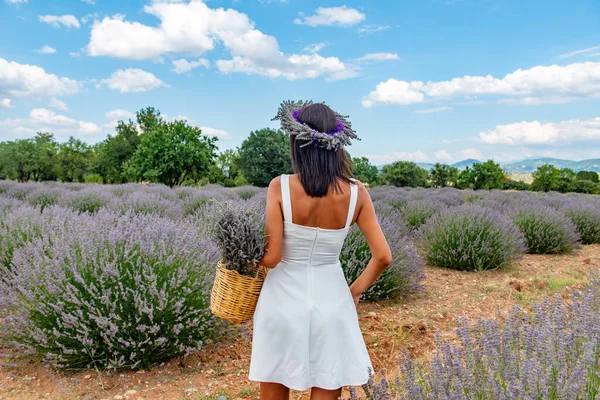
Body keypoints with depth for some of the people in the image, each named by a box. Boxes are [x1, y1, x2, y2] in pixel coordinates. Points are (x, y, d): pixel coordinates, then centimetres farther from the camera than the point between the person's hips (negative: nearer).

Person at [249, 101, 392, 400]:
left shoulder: (281, 187, -15)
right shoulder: (355, 193, -8)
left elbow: (271, 258, -15)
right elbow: (383, 257, -5)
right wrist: (355, 290, 9)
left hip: (284, 301, -1)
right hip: (331, 302, 2)